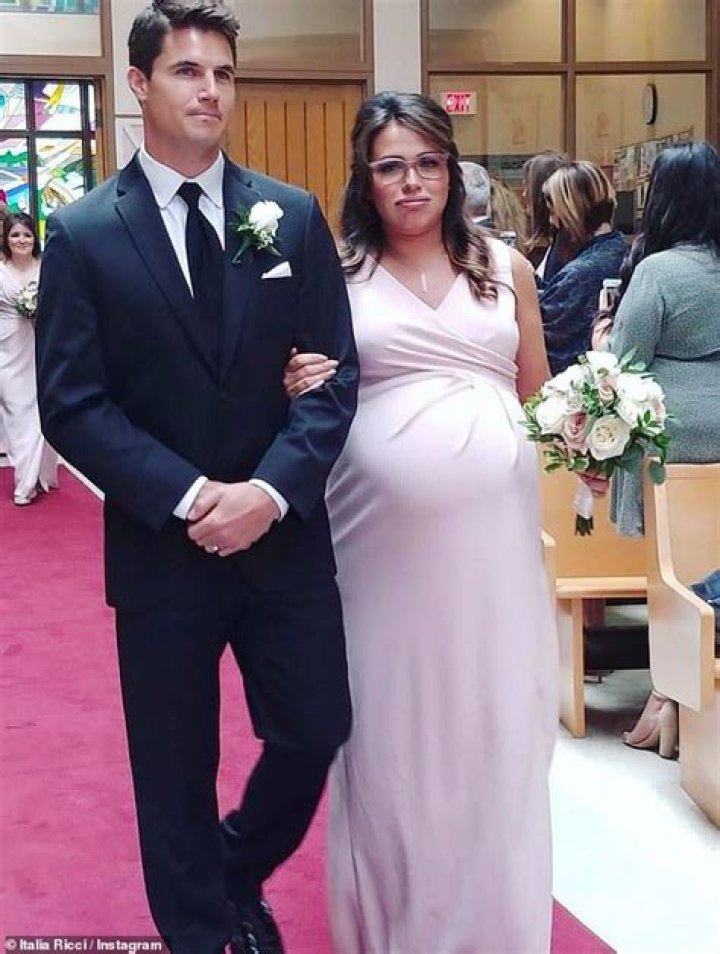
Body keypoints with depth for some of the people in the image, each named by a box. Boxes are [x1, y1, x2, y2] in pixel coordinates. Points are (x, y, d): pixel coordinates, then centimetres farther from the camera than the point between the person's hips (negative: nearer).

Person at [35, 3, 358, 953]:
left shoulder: (294, 217, 3)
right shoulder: (84, 232, -3)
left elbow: (335, 376, -1)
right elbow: (72, 403, -8)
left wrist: (271, 490, -15)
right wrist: (189, 498, -18)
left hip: (286, 536, 2)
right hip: (161, 549, -2)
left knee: (315, 732, 9)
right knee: (176, 769, 10)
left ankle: (239, 874, 39)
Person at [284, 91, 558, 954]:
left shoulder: (505, 266, 11)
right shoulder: (337, 272, 5)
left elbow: (539, 398, 15)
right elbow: (310, 398, 8)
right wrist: (300, 391, -13)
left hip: (491, 522, 2)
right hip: (385, 526, -1)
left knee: (493, 721, 6)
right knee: (392, 727, 5)